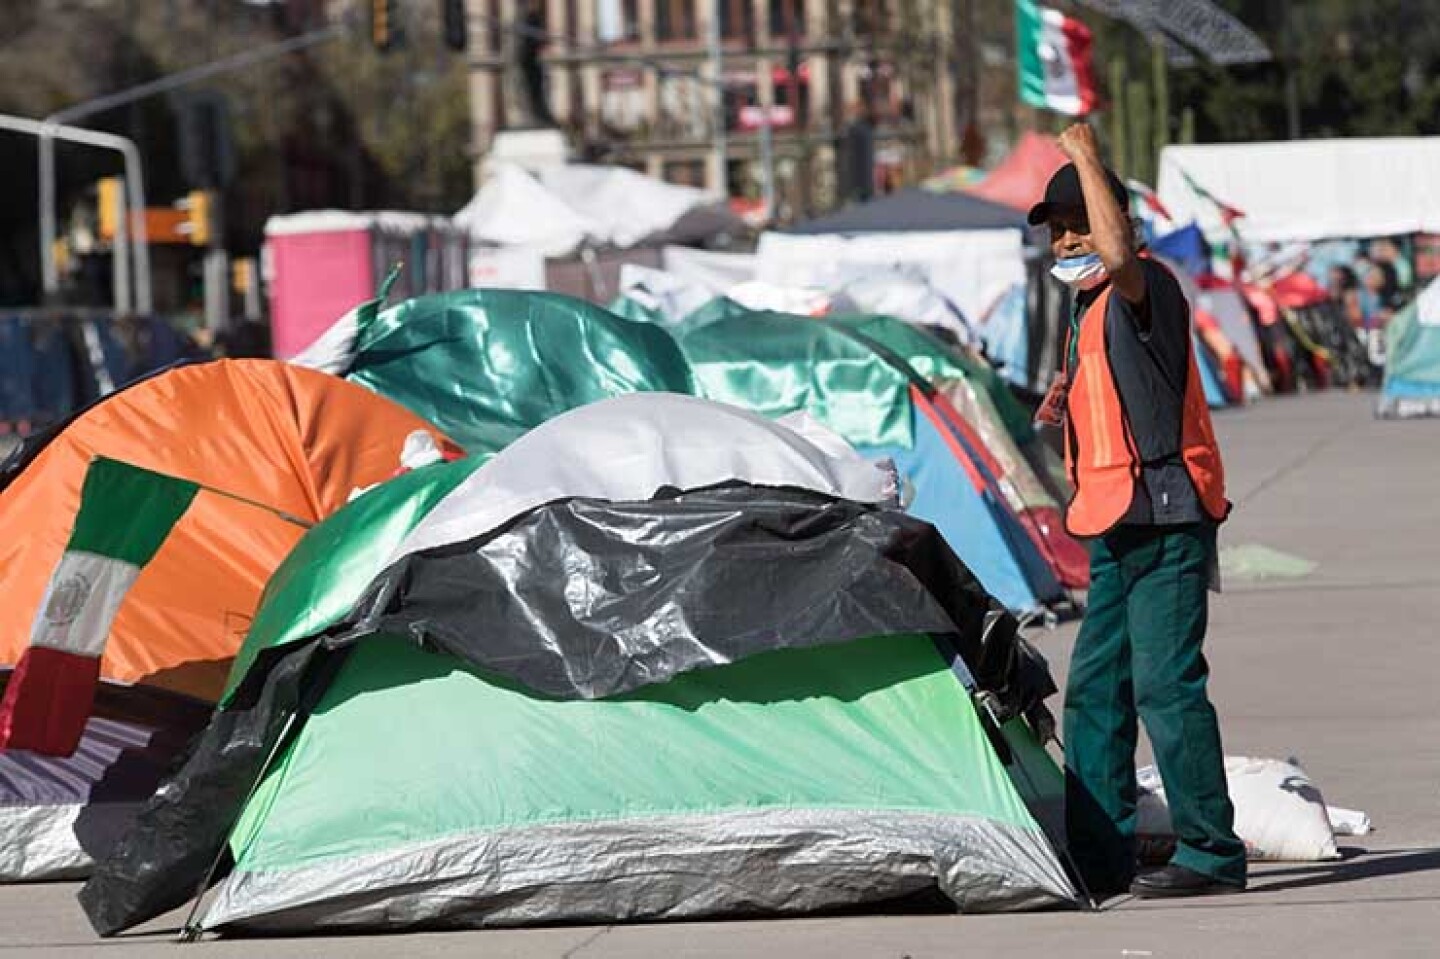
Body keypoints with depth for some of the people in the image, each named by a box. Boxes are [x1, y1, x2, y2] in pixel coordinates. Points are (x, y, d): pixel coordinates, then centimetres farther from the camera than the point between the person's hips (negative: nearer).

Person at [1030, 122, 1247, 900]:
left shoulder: (1144, 290, -10)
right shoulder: (1088, 309, 20)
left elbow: (1120, 255, -35)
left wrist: (1087, 158, -27)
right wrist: (1067, 399, 16)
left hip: (1163, 523, -10)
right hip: (1114, 530, 10)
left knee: (1165, 684, -12)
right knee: (1095, 693, 10)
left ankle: (1210, 854, -8)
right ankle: (1099, 858, 15)